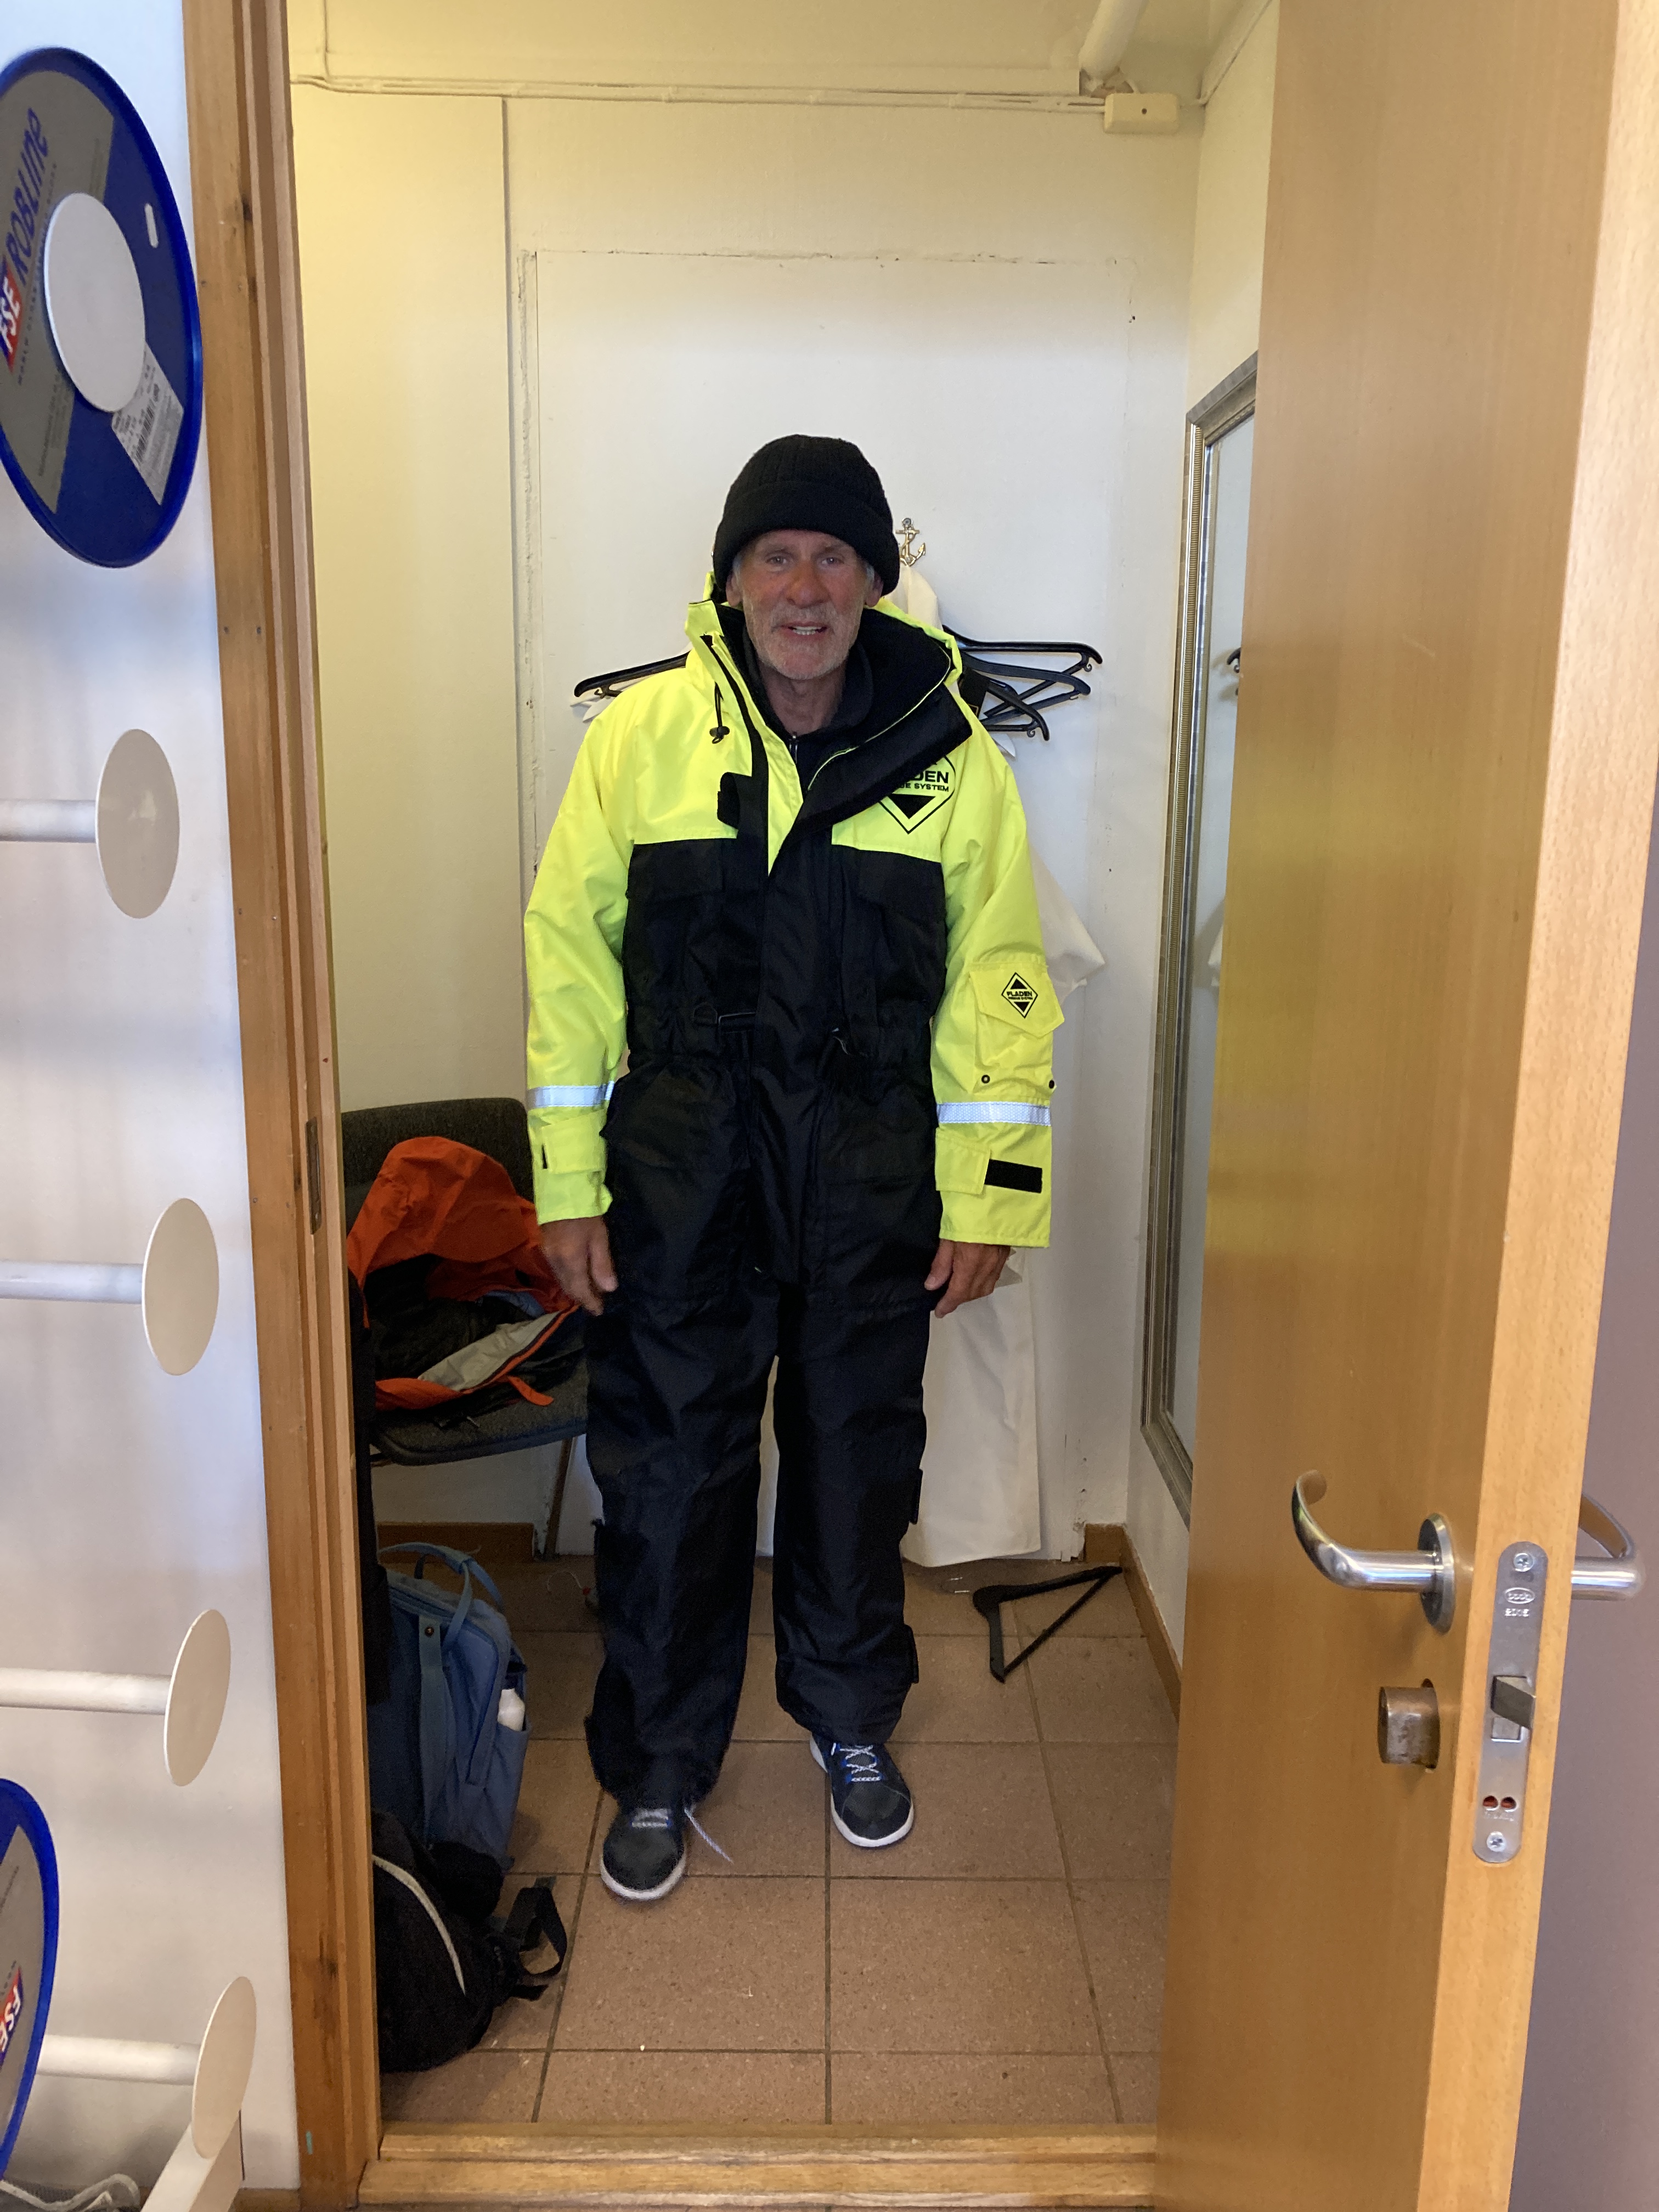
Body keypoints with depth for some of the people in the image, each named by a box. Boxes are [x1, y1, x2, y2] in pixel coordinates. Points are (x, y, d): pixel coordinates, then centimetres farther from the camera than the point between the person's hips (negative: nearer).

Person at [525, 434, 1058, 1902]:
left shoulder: (954, 758, -2)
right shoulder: (639, 735, -3)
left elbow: (999, 985, 0)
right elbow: (569, 954, -1)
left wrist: (989, 1198, -3)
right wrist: (568, 1184, -3)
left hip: (872, 1183, 1)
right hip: (679, 1175, 0)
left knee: (859, 1461, 16)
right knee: (665, 1473, 8)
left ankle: (853, 1723, 41)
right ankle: (659, 1767, 31)